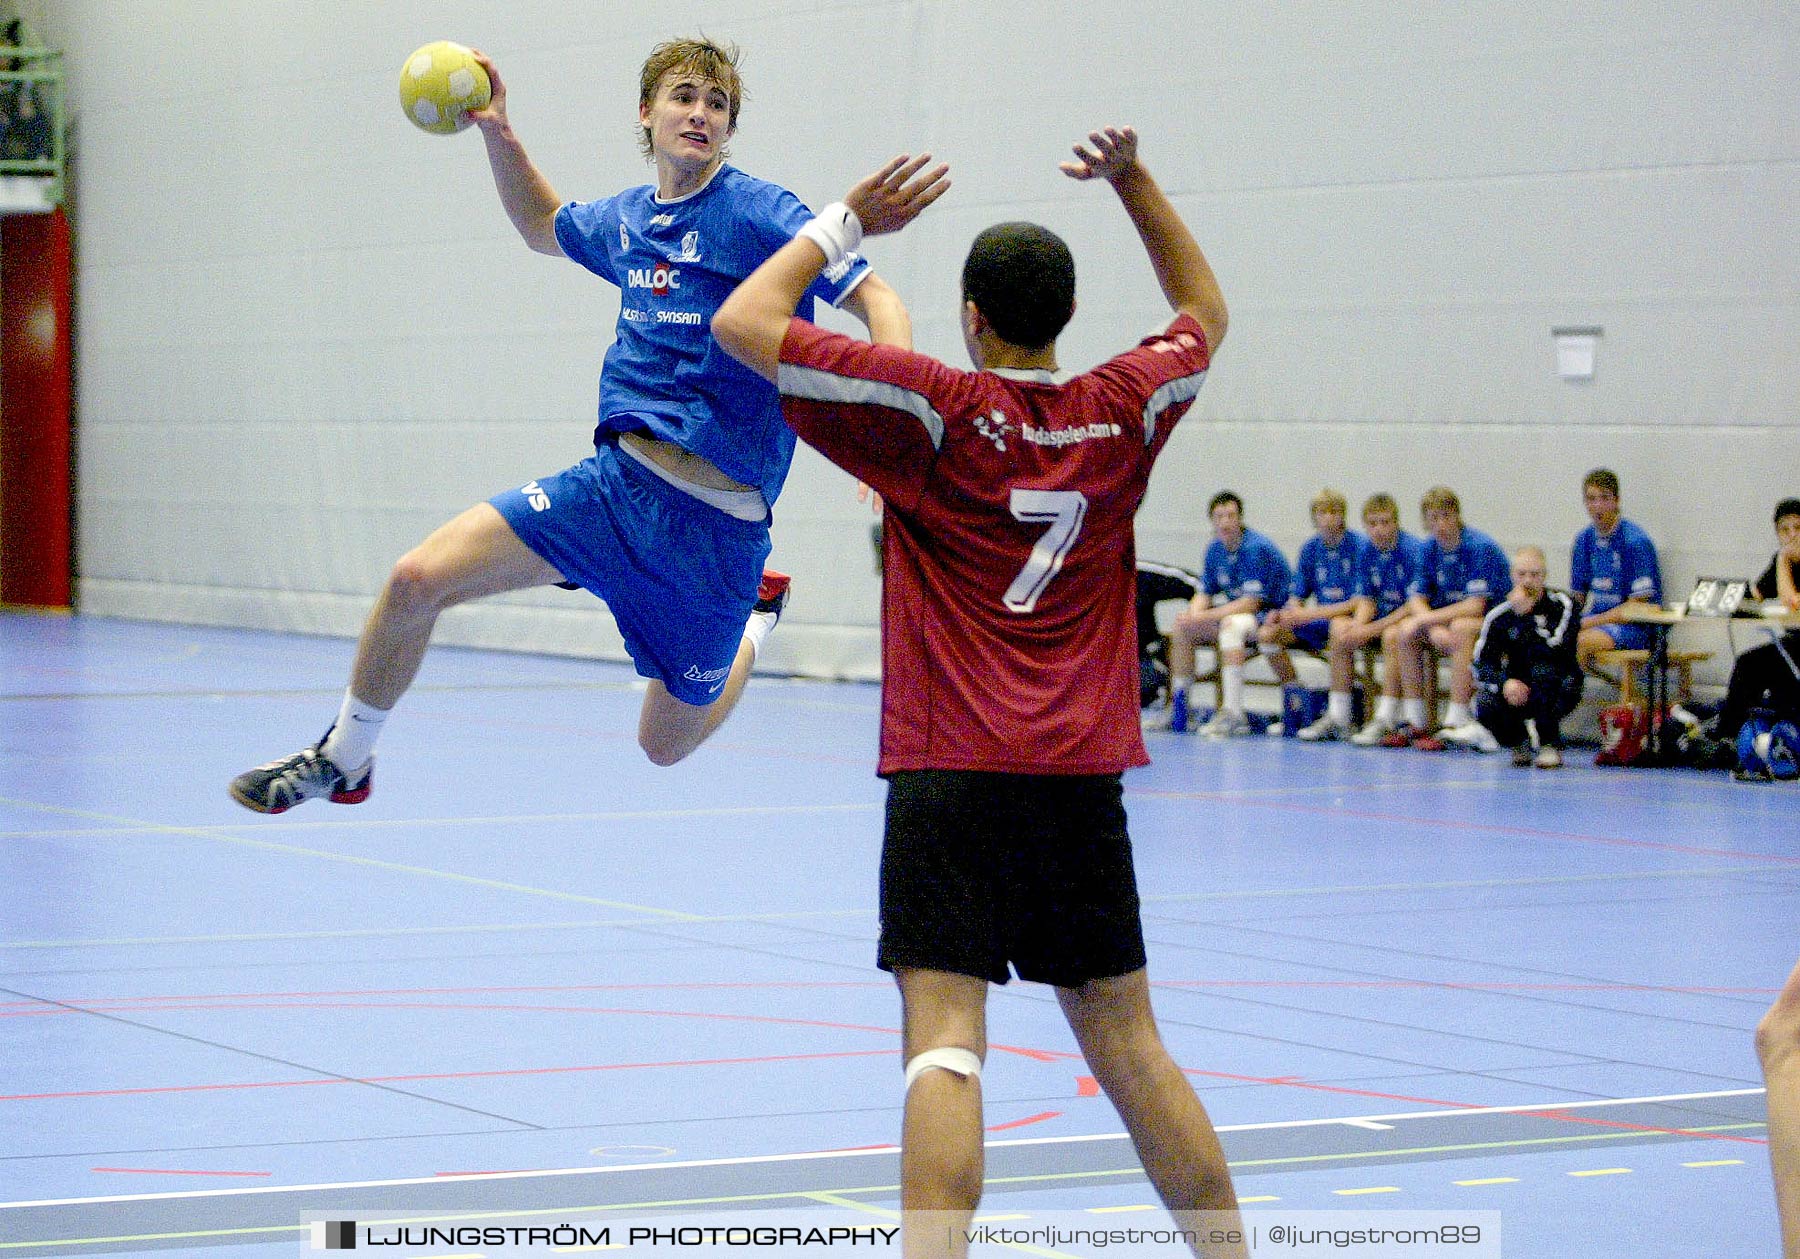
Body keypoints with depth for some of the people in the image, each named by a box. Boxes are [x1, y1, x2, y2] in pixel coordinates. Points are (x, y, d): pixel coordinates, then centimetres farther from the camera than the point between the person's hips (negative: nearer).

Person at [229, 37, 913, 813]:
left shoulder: (757, 213, -9)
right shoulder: (626, 220, 11)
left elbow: (876, 301, -11)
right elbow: (544, 226, 34)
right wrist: (497, 133, 19)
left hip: (714, 522, -5)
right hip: (616, 480, 5)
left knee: (665, 744, 8)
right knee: (416, 580, -10)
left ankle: (756, 618, 39)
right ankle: (343, 760, 13)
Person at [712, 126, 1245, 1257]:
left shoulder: (938, 411, -5)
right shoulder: (1123, 413, 6)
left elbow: (743, 323, -3)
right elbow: (1204, 311, 28)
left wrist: (846, 222, 7)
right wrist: (1133, 178, 24)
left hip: (952, 774, -4)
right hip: (1084, 777, 4)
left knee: (945, 1045, -12)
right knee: (1130, 1045, 14)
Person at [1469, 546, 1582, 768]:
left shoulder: (1561, 604, -9)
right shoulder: (1499, 614, -1)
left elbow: (1555, 648, -26)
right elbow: (1482, 663, -7)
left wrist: (1524, 614, -24)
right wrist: (1504, 683, -27)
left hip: (1561, 689, -3)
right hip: (1516, 688, 3)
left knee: (1543, 669, -36)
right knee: (1485, 706, -28)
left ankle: (1550, 744, -20)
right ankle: (1519, 741, 7)